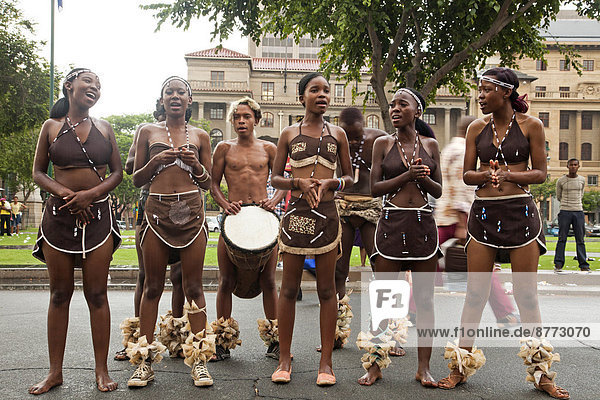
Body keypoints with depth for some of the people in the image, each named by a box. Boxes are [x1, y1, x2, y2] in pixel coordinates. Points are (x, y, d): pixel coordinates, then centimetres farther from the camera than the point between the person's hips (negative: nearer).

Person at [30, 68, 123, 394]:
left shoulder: (104, 128, 9)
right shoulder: (51, 126, 6)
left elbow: (118, 173, 9)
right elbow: (38, 173, 6)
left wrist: (91, 193, -9)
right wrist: (65, 193, -12)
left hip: (97, 215, 0)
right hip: (59, 215, 0)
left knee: (96, 294, 1)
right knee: (60, 294, 6)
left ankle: (101, 370, 10)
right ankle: (55, 371, 17)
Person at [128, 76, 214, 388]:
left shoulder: (200, 136, 12)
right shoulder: (148, 132, 11)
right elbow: (137, 180, 11)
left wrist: (196, 165, -5)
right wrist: (156, 161, -7)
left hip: (191, 213, 0)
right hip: (157, 212, 0)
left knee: (193, 286, 0)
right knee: (152, 286, 3)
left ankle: (198, 358, 7)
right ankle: (145, 360, 11)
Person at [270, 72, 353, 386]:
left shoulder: (337, 134, 11)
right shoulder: (289, 134, 9)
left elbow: (349, 177, 12)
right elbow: (275, 178, 9)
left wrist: (330, 183, -8)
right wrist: (299, 183, -10)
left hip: (327, 214, 1)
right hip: (296, 213, 0)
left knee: (327, 289, 3)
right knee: (289, 288, 3)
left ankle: (326, 362, 11)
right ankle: (284, 359, 14)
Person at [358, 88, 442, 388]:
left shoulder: (430, 144, 9)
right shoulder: (383, 143, 5)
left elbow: (438, 191, 10)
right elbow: (374, 188, -1)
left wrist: (423, 177, -10)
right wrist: (407, 175, -12)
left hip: (423, 224, 2)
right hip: (392, 223, -1)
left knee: (425, 298, 5)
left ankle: (424, 368, 14)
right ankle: (375, 364, 14)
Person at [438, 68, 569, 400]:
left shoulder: (530, 125, 0)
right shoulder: (476, 128, 8)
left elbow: (540, 173, 0)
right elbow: (467, 174, 8)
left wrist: (508, 175, -17)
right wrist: (487, 175, -14)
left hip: (520, 212, -2)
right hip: (483, 212, 2)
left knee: (526, 293, 3)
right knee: (475, 292, 5)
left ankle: (540, 372, 15)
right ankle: (461, 366, 15)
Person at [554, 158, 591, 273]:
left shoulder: (582, 180, 9)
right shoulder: (561, 181, 2)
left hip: (578, 212, 2)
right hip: (564, 212, -2)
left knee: (580, 240, 2)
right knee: (562, 239, -3)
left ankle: (583, 265, 5)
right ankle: (558, 264, 0)